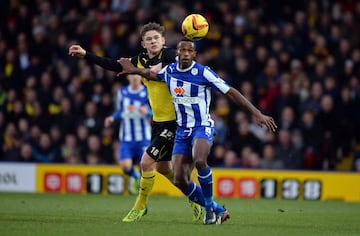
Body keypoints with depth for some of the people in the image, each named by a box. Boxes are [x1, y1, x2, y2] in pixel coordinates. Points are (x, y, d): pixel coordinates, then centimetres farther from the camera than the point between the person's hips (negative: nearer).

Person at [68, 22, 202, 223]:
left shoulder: (169, 55, -13)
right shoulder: (141, 60, 7)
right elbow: (115, 66, 16)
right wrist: (85, 55, 16)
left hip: (173, 121, -8)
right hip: (158, 121, 8)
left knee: (146, 161, -11)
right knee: (162, 167, 17)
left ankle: (140, 207, 6)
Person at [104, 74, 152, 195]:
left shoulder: (148, 93, -4)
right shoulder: (122, 92, 7)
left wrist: (147, 112, -22)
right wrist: (112, 118, 2)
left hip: (143, 138, -2)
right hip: (126, 138, 2)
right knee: (125, 165, -14)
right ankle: (134, 176, 22)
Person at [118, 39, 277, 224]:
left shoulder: (203, 73, -13)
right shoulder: (169, 70, 3)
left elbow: (231, 93, -12)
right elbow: (152, 74, 29)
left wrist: (257, 113, -16)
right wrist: (134, 70, 17)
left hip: (202, 128, -6)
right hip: (182, 131, 6)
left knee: (199, 160, -37)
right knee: (180, 181, -6)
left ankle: (210, 205, -14)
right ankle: (216, 210, 14)